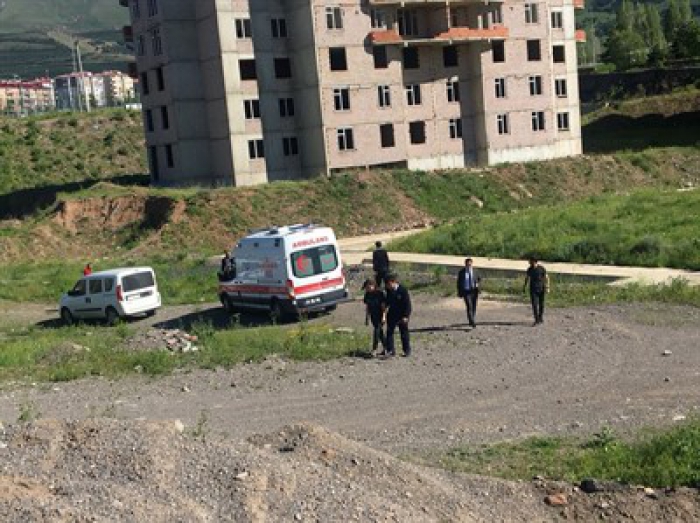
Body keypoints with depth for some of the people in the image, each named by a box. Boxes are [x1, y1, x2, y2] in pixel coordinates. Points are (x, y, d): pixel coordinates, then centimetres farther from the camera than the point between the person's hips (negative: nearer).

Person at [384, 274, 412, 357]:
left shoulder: (403, 290, -16)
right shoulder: (389, 291, 0)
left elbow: (407, 304, -15)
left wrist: (406, 316, -18)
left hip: (402, 316, -5)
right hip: (392, 314, 5)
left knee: (404, 333, 5)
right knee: (389, 331, 1)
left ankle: (407, 350, 15)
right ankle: (390, 350, 5)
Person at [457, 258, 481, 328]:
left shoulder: (475, 272, 4)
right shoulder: (461, 272, -2)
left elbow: (479, 279, 18)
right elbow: (459, 283, 3)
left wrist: (477, 284, -4)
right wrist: (459, 293, 0)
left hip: (474, 291, 3)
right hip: (466, 292, -3)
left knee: (474, 307, 8)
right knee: (469, 307, -16)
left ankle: (472, 321, 25)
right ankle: (473, 323, -19)